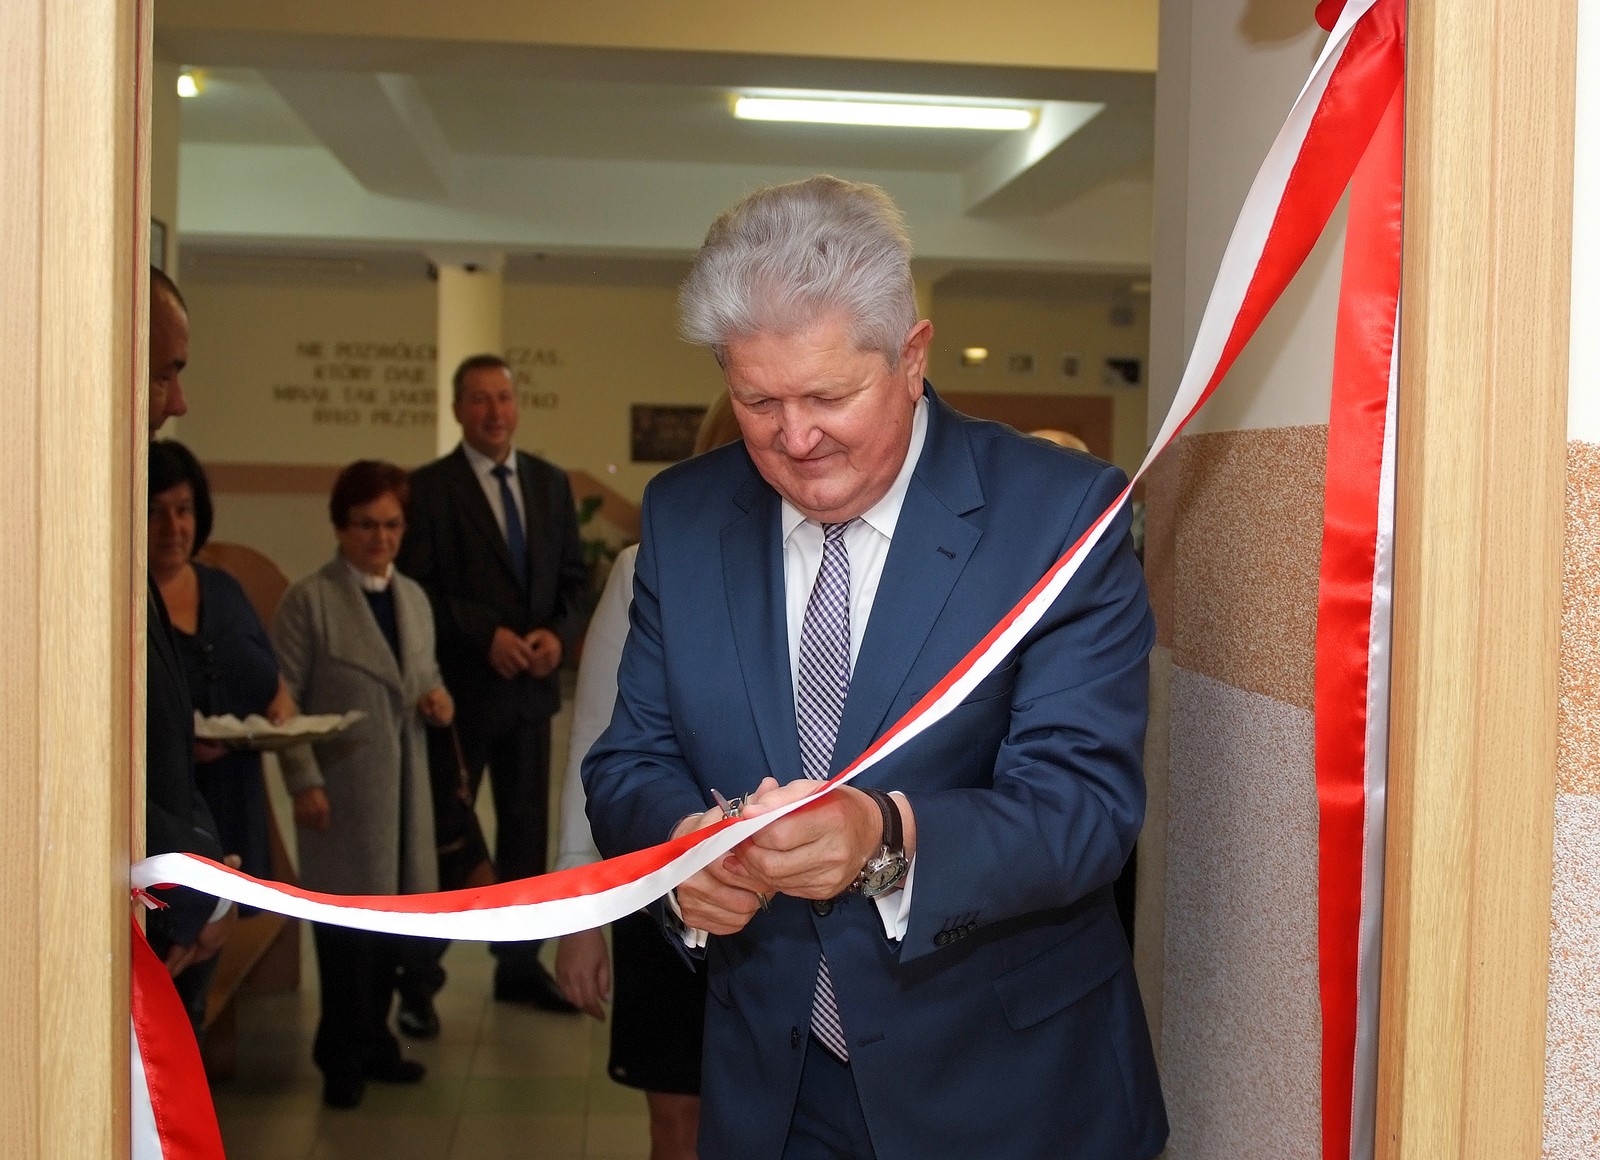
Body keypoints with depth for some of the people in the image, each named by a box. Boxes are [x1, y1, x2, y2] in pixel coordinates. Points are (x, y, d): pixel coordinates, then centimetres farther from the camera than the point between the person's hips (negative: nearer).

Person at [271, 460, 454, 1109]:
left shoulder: (415, 597, 13)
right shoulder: (309, 600, -6)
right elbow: (284, 700, -9)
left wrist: (438, 698, -1)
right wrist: (303, 782, -16)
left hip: (405, 788, 6)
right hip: (343, 790, -6)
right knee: (348, 923, 1)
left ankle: (373, 1042, 26)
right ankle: (342, 1057, 15)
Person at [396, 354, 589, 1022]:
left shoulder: (551, 483, 9)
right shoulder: (430, 487, -6)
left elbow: (574, 578, 10)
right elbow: (417, 588, -11)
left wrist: (560, 633, -9)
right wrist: (488, 635, -19)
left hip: (531, 685, 5)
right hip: (460, 688, -5)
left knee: (527, 830, 12)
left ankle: (520, 967, 24)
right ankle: (419, 981, 12)